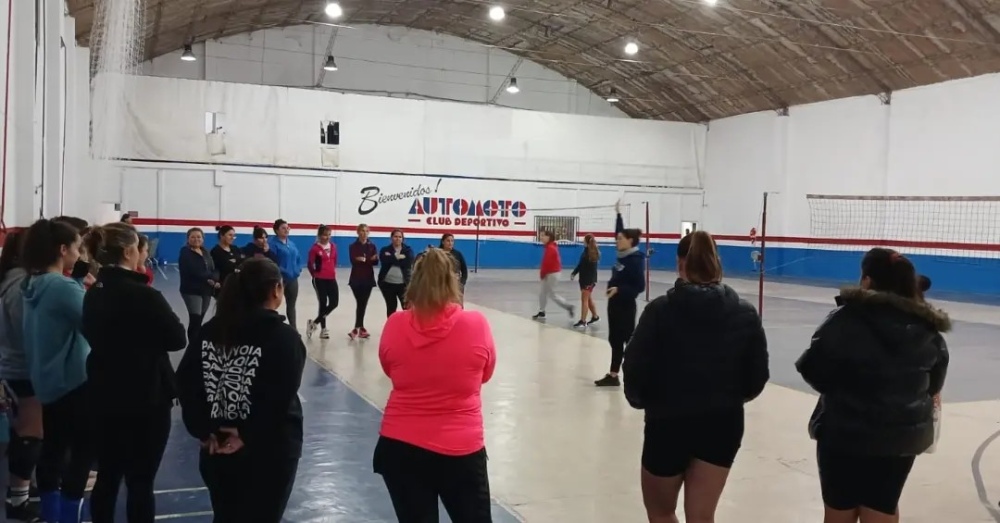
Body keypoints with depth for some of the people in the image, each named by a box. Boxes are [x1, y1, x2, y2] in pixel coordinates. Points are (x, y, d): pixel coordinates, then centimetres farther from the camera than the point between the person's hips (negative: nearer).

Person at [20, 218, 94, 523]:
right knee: (83, 451, 2)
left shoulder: (35, 284, 6)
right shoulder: (64, 287, -21)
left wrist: (85, 290, 3)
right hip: (73, 380, -9)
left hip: (47, 379, 9)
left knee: (53, 447, 18)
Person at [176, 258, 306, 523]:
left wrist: (203, 431, -3)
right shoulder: (285, 337, -13)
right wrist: (249, 436, -14)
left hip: (217, 449, 5)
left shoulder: (211, 330, 3)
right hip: (269, 452, -5)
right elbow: (280, 399, -23)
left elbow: (186, 382, -2)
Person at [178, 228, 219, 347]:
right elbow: (195, 272, -19)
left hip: (206, 290, 6)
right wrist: (210, 277, -11)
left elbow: (214, 270, 6)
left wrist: (214, 280, -15)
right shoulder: (185, 253, -6)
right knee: (195, 320, -12)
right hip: (191, 291, -6)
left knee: (199, 321, 11)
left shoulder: (205, 252, 15)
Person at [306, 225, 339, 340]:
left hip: (331, 279, 6)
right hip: (320, 280, -6)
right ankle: (323, 329, 14)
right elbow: (310, 264, -3)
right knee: (323, 304, -2)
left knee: (334, 303, 0)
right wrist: (315, 275, 6)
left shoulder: (333, 246, 8)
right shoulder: (315, 248, -9)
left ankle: (314, 323, 15)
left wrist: (333, 271, 12)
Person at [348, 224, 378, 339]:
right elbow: (353, 261, -11)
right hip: (356, 279, -3)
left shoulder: (372, 246, 7)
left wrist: (375, 259, -23)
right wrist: (358, 259, -33)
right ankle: (360, 327, -4)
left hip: (368, 279, 3)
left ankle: (358, 327, 9)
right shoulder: (353, 246, 0)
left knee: (363, 303, 4)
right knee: (360, 303, -9)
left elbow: (375, 263, 0)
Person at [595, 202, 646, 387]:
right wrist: (618, 214, 19)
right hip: (615, 303, 9)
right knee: (615, 340, 11)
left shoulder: (636, 260, -17)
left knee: (629, 339, -2)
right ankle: (613, 375, 18)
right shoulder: (623, 255, 6)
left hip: (626, 306, -9)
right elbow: (620, 233, 20)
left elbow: (639, 287, -19)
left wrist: (619, 289, -27)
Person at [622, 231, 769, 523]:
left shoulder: (660, 310, -13)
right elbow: (757, 376, -1)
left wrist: (640, 400, 8)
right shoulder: (744, 314, -5)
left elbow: (635, 369, -13)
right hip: (722, 423, 3)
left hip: (669, 423, -2)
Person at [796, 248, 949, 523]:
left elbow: (812, 370, -13)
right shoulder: (928, 329, 1)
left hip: (846, 434, -4)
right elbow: (934, 384, 12)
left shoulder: (847, 319, -16)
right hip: (904, 436, 4)